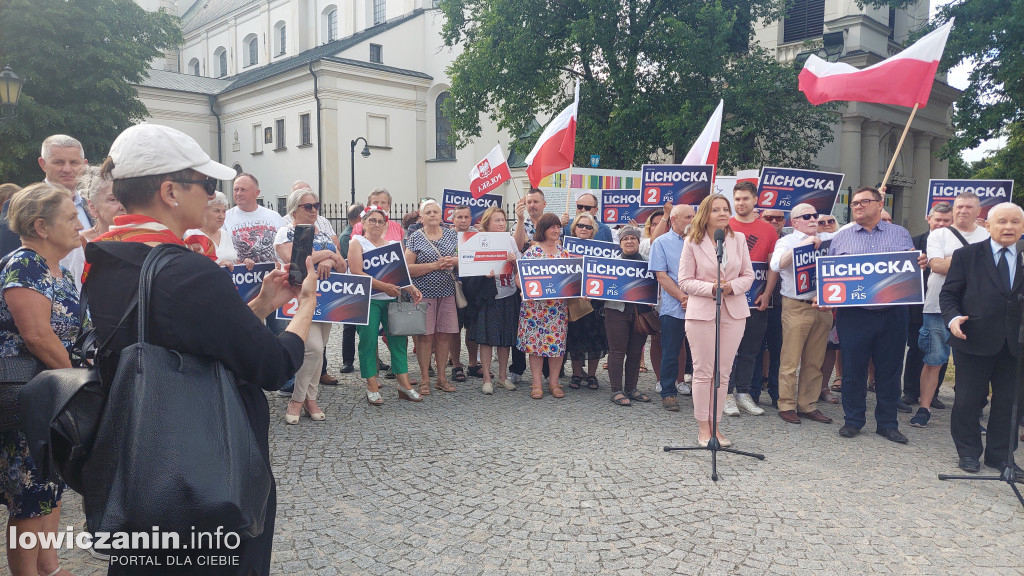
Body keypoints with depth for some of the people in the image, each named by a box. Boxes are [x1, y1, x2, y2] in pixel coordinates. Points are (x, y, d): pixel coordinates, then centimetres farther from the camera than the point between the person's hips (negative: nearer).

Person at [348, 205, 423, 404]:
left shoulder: (393, 245, 17)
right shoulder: (357, 243, 2)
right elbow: (357, 273, -10)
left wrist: (411, 288, -3)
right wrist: (384, 286, -19)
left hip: (392, 299, 4)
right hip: (368, 300, -4)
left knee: (399, 339, 1)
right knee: (368, 341, -3)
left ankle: (404, 383, 7)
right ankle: (372, 386, 5)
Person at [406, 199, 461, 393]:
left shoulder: (452, 235, 11)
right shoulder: (415, 238, -1)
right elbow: (408, 268, -8)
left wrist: (456, 261, -10)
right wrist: (435, 265, -16)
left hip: (447, 292, 3)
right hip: (424, 292, -3)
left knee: (445, 334, 5)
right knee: (425, 335, -1)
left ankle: (441, 377, 17)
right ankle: (425, 379, 11)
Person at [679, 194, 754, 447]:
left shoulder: (739, 239, 8)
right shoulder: (692, 242, -2)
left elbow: (748, 275, 8)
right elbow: (684, 281, -3)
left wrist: (732, 287, -12)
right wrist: (711, 288, -18)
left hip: (734, 312, 3)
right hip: (701, 312, -3)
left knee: (723, 373, 7)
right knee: (703, 372, 2)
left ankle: (715, 425, 18)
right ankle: (703, 427, 13)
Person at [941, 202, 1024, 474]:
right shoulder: (966, 255, 0)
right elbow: (948, 294, 0)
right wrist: (953, 317, -17)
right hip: (974, 341, -3)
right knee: (967, 399, 6)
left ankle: (1000, 455, 26)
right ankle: (968, 453, 21)